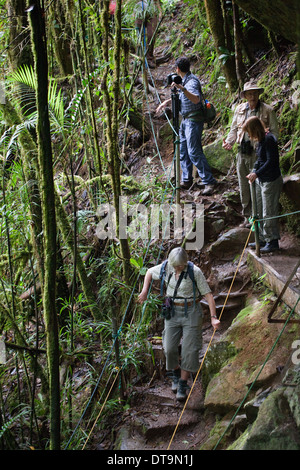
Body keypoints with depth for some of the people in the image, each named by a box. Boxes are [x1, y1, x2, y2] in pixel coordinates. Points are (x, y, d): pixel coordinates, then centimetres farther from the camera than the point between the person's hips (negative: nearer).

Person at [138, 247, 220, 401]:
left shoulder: (195, 272, -19)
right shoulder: (166, 267, -9)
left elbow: (208, 294, -15)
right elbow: (150, 272, 11)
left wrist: (213, 317, -22)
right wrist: (145, 291, -2)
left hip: (191, 312, -3)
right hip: (173, 311, 3)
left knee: (189, 349, -5)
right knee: (170, 348, -2)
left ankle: (183, 385, 8)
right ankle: (176, 374, 27)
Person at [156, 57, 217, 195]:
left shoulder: (192, 81, -16)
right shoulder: (185, 81, 14)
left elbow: (196, 99, -34)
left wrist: (182, 89, -44)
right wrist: (167, 102, 17)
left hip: (194, 121, -10)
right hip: (185, 120, 10)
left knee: (194, 152, -15)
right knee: (183, 151, 11)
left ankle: (209, 182, -13)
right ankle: (186, 181, 19)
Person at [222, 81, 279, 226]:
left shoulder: (268, 111, -2)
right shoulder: (239, 109, 10)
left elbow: (275, 131, 0)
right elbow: (234, 129, 19)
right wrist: (228, 141, 0)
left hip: (258, 153, -4)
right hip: (242, 152, 5)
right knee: (243, 185, 10)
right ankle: (247, 215, 23)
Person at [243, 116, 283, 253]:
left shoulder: (269, 139, -19)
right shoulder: (261, 140, 9)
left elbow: (271, 161, -23)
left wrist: (257, 173, -24)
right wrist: (253, 172, 6)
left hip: (271, 181, -10)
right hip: (260, 180, 10)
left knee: (269, 213, -2)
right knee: (259, 212, 16)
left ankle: (272, 242, 9)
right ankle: (263, 239, 27)